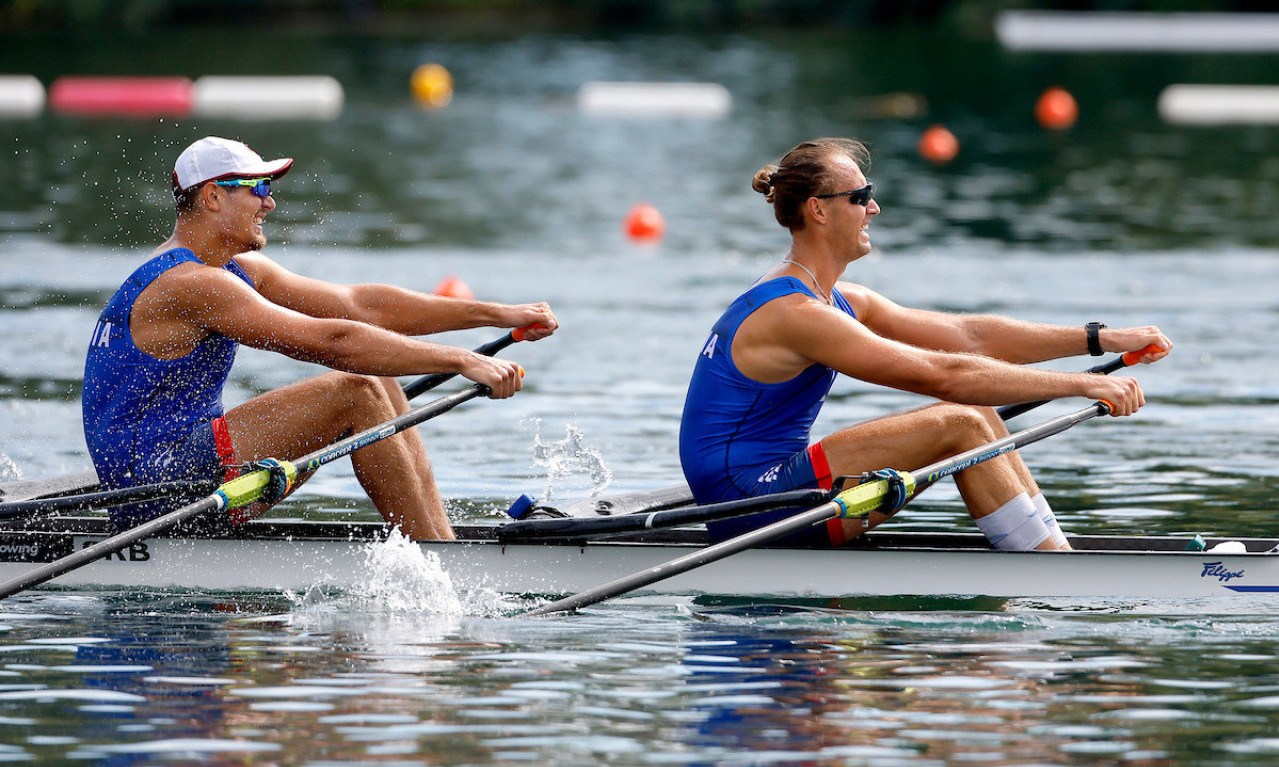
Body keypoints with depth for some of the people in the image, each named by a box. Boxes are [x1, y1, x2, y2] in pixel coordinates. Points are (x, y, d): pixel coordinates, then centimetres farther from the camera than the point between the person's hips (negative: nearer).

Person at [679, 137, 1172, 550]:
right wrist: (1083, 385, -20)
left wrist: (1101, 340, 7)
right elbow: (943, 375, -22)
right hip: (746, 504, -10)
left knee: (975, 414, 5)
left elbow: (967, 335, 12)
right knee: (961, 425, -15)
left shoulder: (837, 302, 13)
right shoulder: (794, 315, -19)